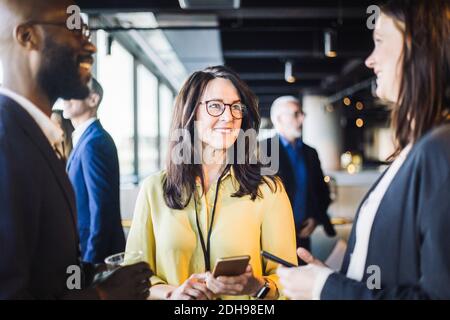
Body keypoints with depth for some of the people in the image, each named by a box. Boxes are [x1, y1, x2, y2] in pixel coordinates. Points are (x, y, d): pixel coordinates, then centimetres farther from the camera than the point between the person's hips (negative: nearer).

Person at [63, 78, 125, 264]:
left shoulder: (93, 142, -19)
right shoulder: (87, 138, 11)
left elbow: (101, 209, -23)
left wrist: (90, 261, -20)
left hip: (97, 253, -9)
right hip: (90, 248, 9)